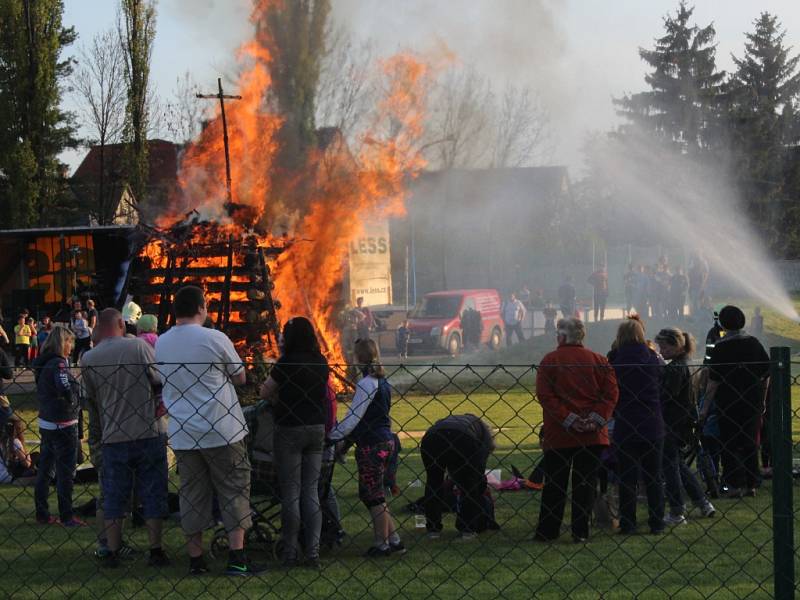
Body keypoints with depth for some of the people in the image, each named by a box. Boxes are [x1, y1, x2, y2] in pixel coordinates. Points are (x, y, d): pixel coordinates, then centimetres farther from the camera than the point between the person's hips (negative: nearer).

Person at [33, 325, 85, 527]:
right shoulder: (59, 364, -17)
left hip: (46, 422, 9)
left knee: (45, 468, 13)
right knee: (66, 471, -1)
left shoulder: (43, 363, 10)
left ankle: (42, 513, 19)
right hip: (63, 424, -9)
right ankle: (66, 516, 3)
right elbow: (66, 389, -29)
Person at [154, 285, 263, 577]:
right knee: (234, 492, 4)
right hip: (222, 432, -4)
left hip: (182, 435, 4)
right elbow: (240, 377, 2)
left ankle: (196, 560, 10)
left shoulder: (160, 344, 5)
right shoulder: (214, 339, -9)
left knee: (192, 495, 9)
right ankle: (237, 558, 0)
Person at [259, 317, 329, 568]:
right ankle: (313, 550, 2)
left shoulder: (287, 363, -12)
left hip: (290, 429, -5)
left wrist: (276, 400, 17)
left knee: (290, 492, 0)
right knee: (311, 491, 7)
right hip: (317, 428, 5)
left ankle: (290, 552, 2)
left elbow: (265, 393, -5)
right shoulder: (322, 363, 4)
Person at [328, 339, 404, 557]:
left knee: (374, 496, -1)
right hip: (385, 441, 9)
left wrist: (333, 436, -6)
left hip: (371, 445, -9)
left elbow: (353, 417, -16)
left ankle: (382, 544, 5)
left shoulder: (367, 383, -15)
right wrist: (348, 436, 19)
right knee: (369, 494, 15)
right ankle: (393, 539, 16)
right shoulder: (382, 381, 12)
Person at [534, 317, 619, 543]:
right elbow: (611, 392, -3)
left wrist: (568, 420, -13)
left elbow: (545, 395, -11)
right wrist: (596, 420, -7)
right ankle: (581, 531, 3)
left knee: (554, 483, 7)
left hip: (558, 434, -1)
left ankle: (547, 530, 10)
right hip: (593, 435, 2)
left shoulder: (550, 361, -3)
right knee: (585, 482, 6)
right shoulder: (599, 361, 4)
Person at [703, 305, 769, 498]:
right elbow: (766, 374, 8)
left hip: (728, 403, -5)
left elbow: (713, 381, -13)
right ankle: (751, 484, 15)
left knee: (729, 444, 2)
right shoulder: (754, 343, 4)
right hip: (752, 403, 5)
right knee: (751, 444, 12)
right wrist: (762, 400, 18)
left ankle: (735, 484, -4)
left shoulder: (720, 348, -11)